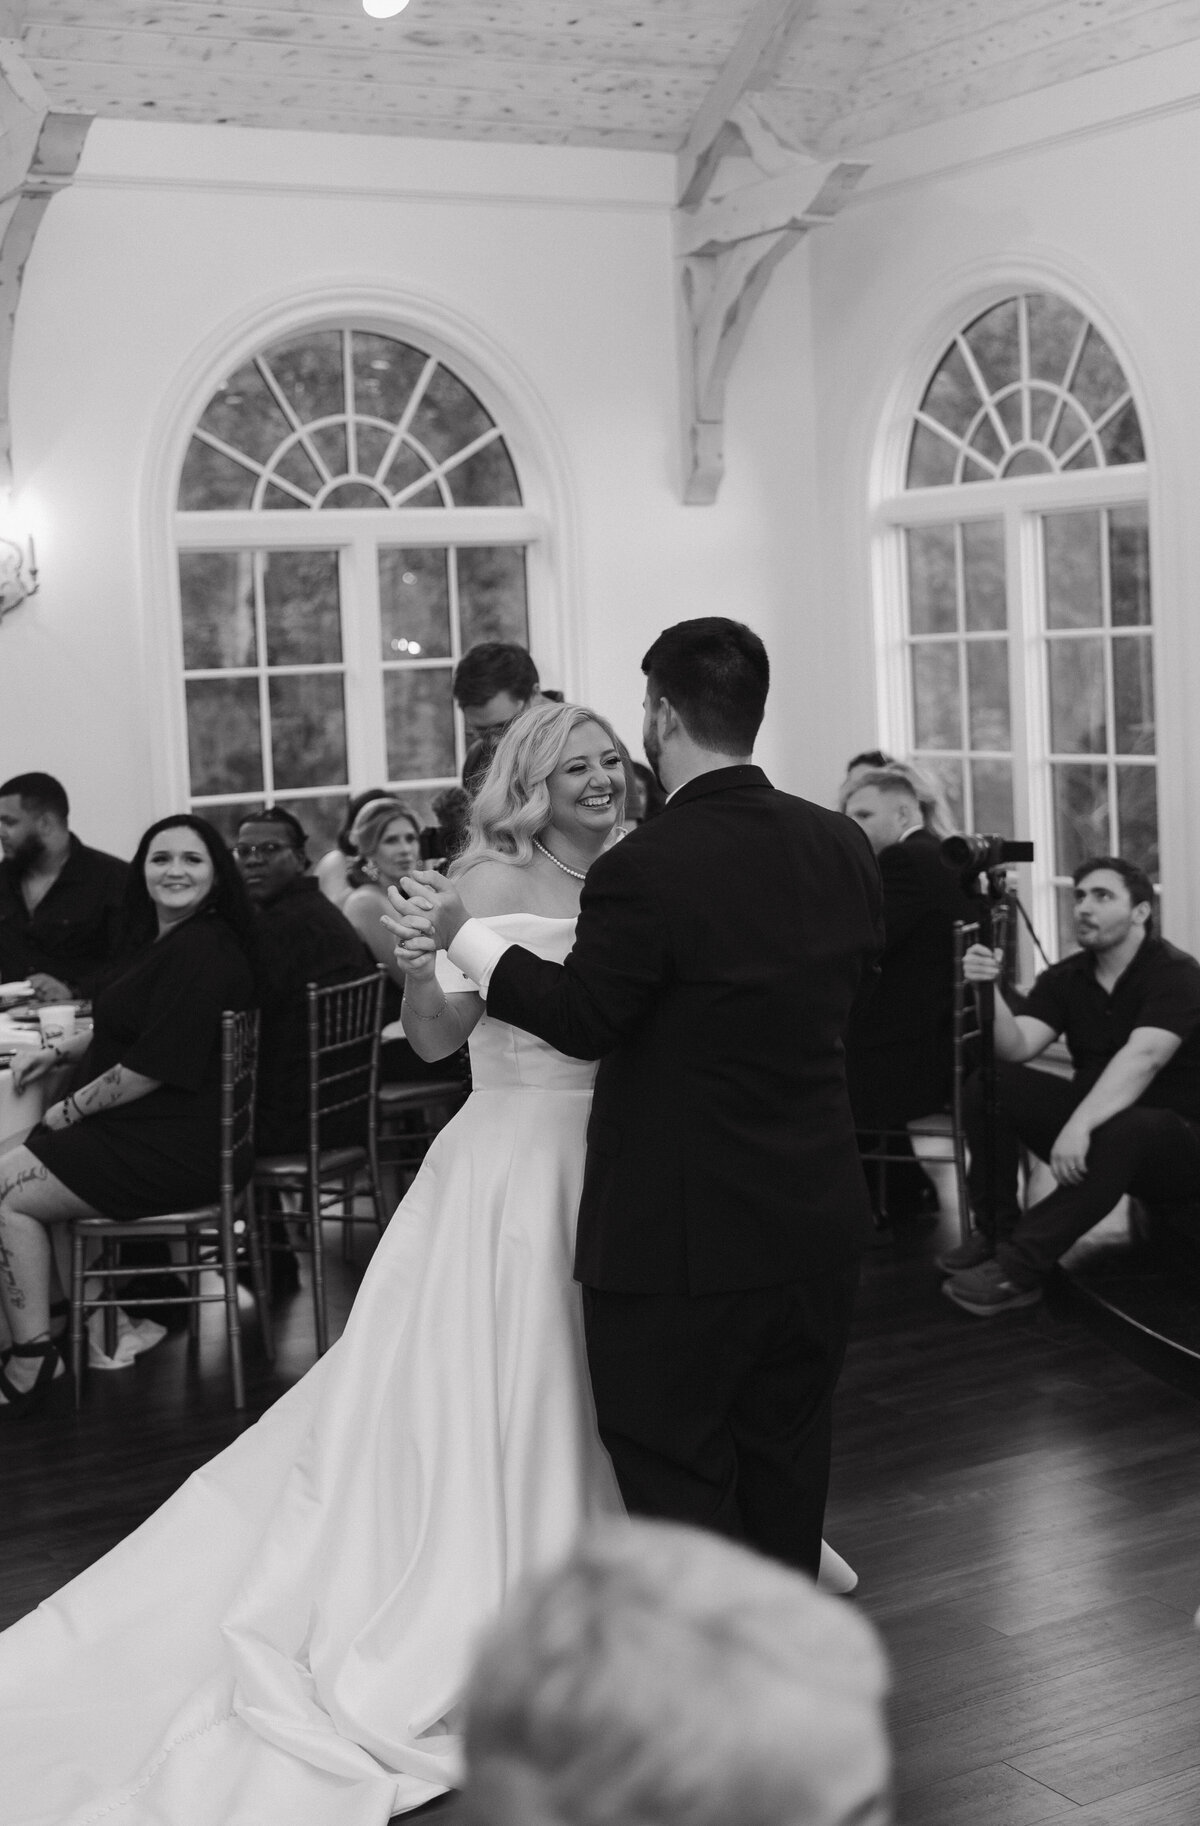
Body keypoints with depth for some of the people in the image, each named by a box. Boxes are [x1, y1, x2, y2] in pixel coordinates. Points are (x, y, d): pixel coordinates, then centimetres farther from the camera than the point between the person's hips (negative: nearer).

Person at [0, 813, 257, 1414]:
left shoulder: (202, 950, -21)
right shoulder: (163, 941, 13)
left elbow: (153, 1067, -22)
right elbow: (128, 1031, 27)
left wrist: (68, 1111, -11)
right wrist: (60, 1049, 10)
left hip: (176, 1150, -10)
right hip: (150, 1133, 10)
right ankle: (51, 1315, 16)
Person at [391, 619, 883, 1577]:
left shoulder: (644, 870, -21)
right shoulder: (845, 848, -1)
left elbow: (583, 1018, -13)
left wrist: (462, 934, 1)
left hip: (683, 1237, -7)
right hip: (820, 1223, 7)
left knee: (675, 1473, 8)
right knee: (787, 1460, 20)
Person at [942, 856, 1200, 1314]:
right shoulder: (1065, 978, 3)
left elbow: (1142, 1057, -32)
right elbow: (1017, 1048, -10)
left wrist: (1079, 1125, -44)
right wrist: (989, 992, -28)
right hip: (1092, 1120, 6)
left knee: (1124, 1131, -40)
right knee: (988, 1083, -12)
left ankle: (1019, 1268, -35)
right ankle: (997, 1232, -11)